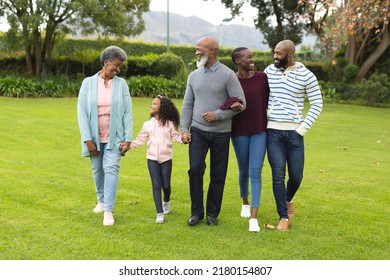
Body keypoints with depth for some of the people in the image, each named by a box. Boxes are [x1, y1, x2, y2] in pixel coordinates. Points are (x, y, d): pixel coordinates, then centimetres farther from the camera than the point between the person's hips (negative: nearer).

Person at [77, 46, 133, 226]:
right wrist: (87, 139, -11)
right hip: (94, 137, 1)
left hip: (114, 137, -1)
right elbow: (82, 112, -5)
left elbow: (127, 113, -2)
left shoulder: (121, 84, -1)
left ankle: (108, 210, -7)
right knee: (97, 170, 14)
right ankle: (101, 200, 36)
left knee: (111, 169, -10)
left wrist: (128, 138, -8)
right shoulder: (88, 83, -3)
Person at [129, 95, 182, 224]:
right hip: (152, 158, 1)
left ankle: (166, 202, 40)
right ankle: (159, 213, -1)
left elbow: (176, 136, -4)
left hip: (166, 158, -1)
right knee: (156, 185, -3)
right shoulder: (148, 124, 5)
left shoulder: (169, 124, 1)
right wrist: (128, 145, -8)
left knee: (166, 185, 7)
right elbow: (140, 140, 4)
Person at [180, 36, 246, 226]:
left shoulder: (227, 75, -5)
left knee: (218, 175, 4)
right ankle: (196, 211, 6)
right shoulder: (194, 76, 9)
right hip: (198, 131, 2)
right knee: (195, 169, -9)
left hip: (220, 133, -2)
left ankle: (212, 214, 18)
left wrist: (217, 114, -14)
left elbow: (241, 103, -7)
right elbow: (187, 105, 11)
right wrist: (184, 129, 3)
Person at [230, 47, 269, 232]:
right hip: (239, 132, 0)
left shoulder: (262, 77, -1)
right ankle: (245, 202, 40)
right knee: (243, 171, 13)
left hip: (260, 131, 0)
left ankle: (253, 217, -8)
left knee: (255, 173, -8)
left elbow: (267, 102, 6)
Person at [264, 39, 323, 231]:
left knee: (296, 175, 6)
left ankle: (288, 199, 39)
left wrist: (303, 128, -6)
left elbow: (317, 105, 2)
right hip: (273, 131, 1)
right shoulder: (269, 70, 4)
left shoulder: (306, 76, -3)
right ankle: (284, 217, 5)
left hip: (294, 132, -1)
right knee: (278, 175, -6)